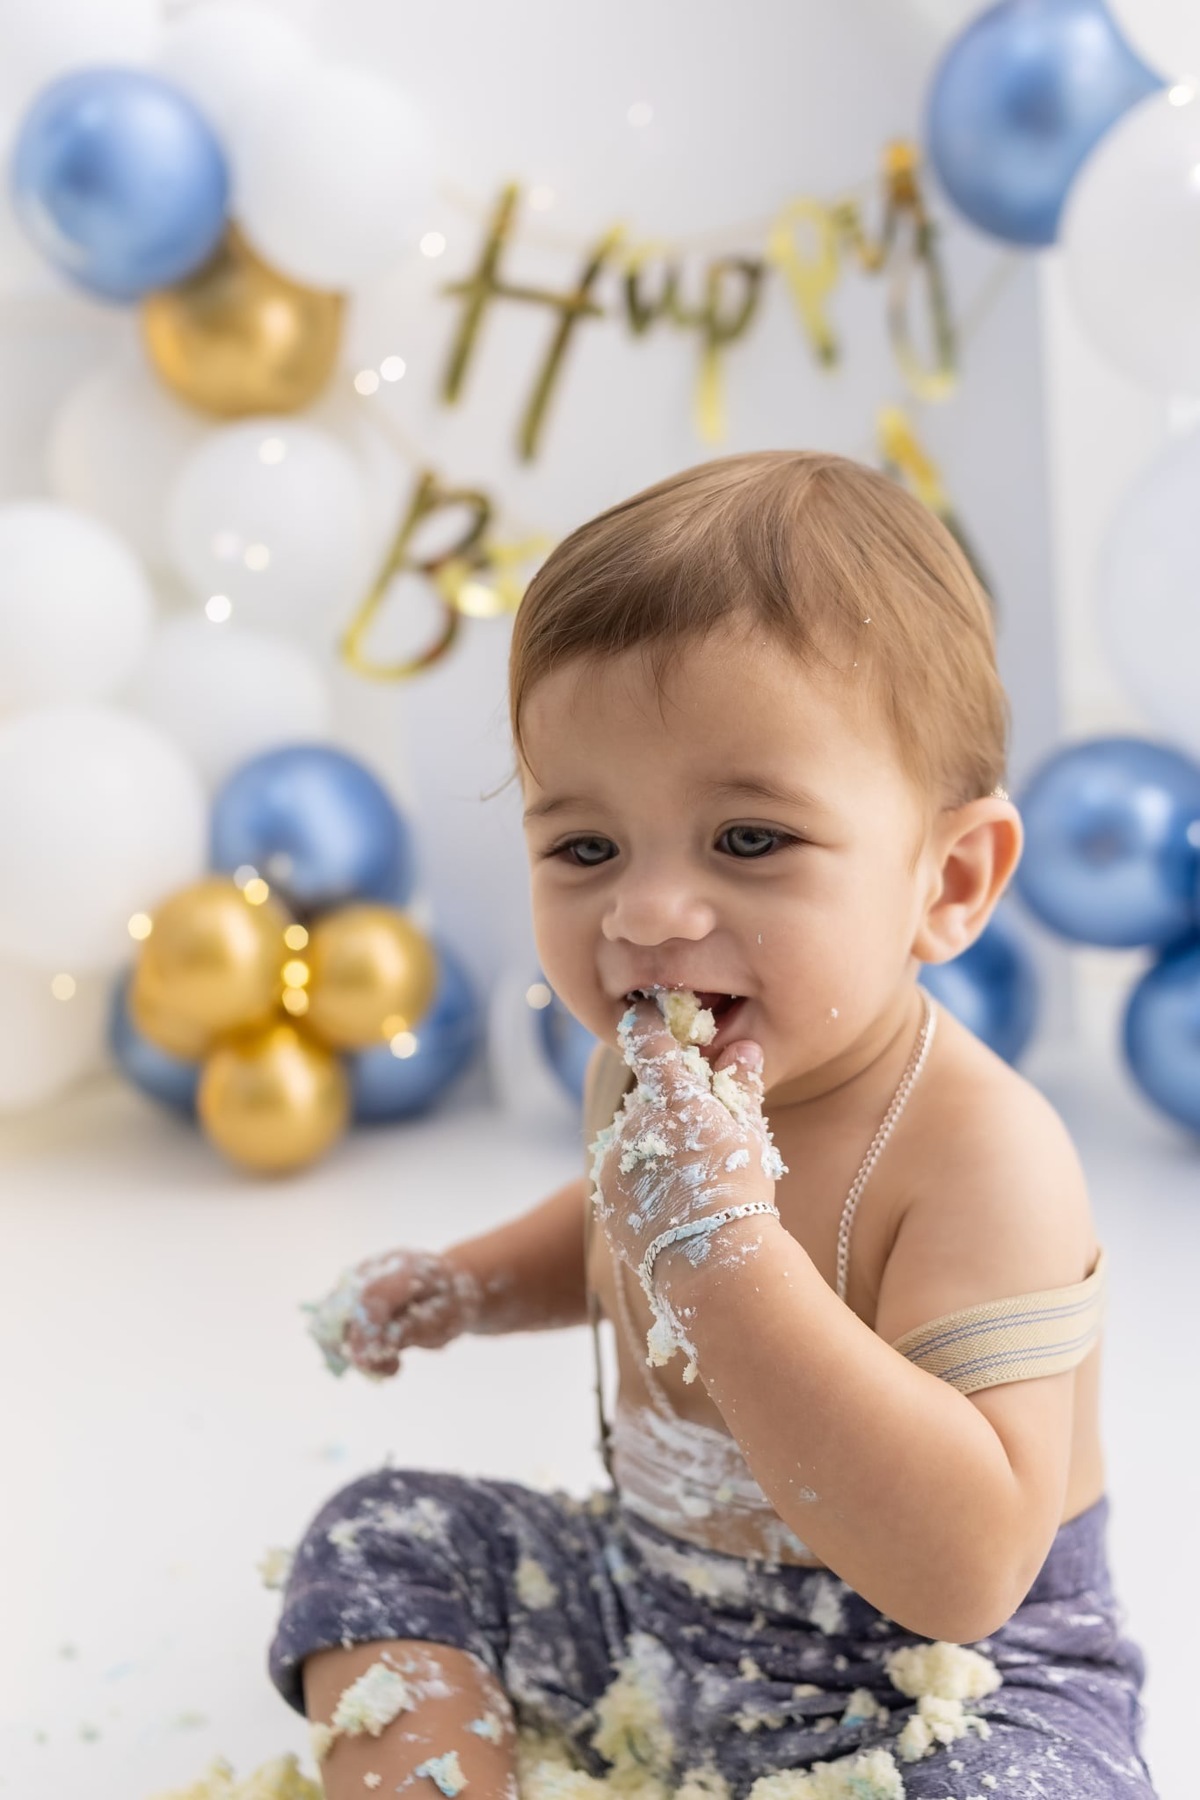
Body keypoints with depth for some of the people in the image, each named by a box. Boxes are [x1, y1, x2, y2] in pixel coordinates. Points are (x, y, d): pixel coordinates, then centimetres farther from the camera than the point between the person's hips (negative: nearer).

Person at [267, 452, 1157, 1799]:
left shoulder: (983, 1153, -31)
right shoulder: (646, 1074, -6)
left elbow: (965, 1572, -39)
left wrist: (719, 1243, -43)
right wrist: (466, 1285, 1)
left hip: (939, 1684, -7)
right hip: (649, 1612, 7)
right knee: (382, 1538, 7)